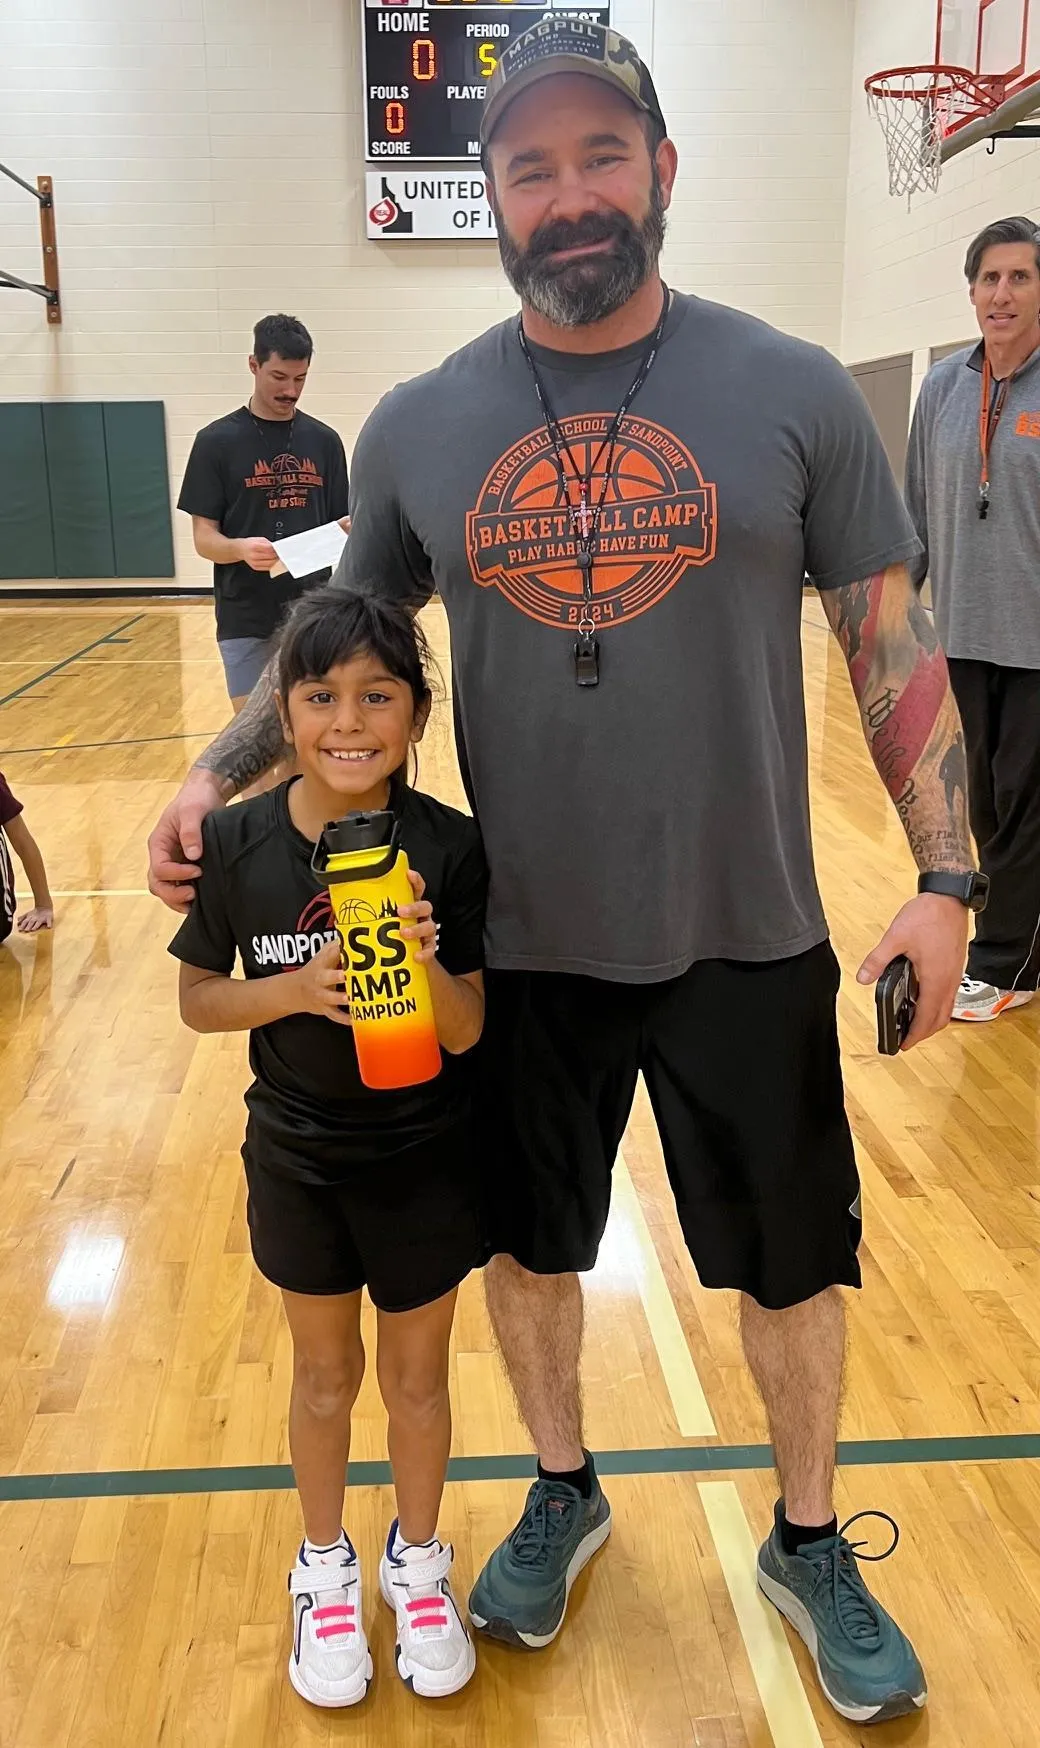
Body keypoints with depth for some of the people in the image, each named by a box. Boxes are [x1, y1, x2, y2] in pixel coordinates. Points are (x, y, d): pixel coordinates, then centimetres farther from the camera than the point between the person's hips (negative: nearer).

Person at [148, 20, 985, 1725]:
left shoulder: (794, 393, -6)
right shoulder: (416, 426, -2)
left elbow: (893, 645, -2)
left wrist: (946, 878, -8)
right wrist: (215, 777, -1)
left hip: (746, 941, -1)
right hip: (519, 946, 2)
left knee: (791, 1265, 14)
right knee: (529, 1246, 18)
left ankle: (811, 1545, 41)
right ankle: (562, 1495, 47)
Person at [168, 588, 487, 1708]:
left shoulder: (448, 847, -17)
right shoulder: (238, 842, -13)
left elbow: (466, 1032, -13)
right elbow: (197, 999, -5)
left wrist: (424, 964, -34)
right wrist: (296, 988, -23)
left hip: (426, 1162, -1)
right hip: (297, 1161, 1)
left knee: (416, 1375, 17)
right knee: (323, 1374, 20)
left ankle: (417, 1557, 44)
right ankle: (325, 1568, 45)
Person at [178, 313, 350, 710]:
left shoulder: (323, 440, 7)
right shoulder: (217, 441, -2)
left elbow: (338, 523, 11)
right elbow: (204, 538, -4)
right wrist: (241, 549, -26)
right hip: (245, 620, -3)